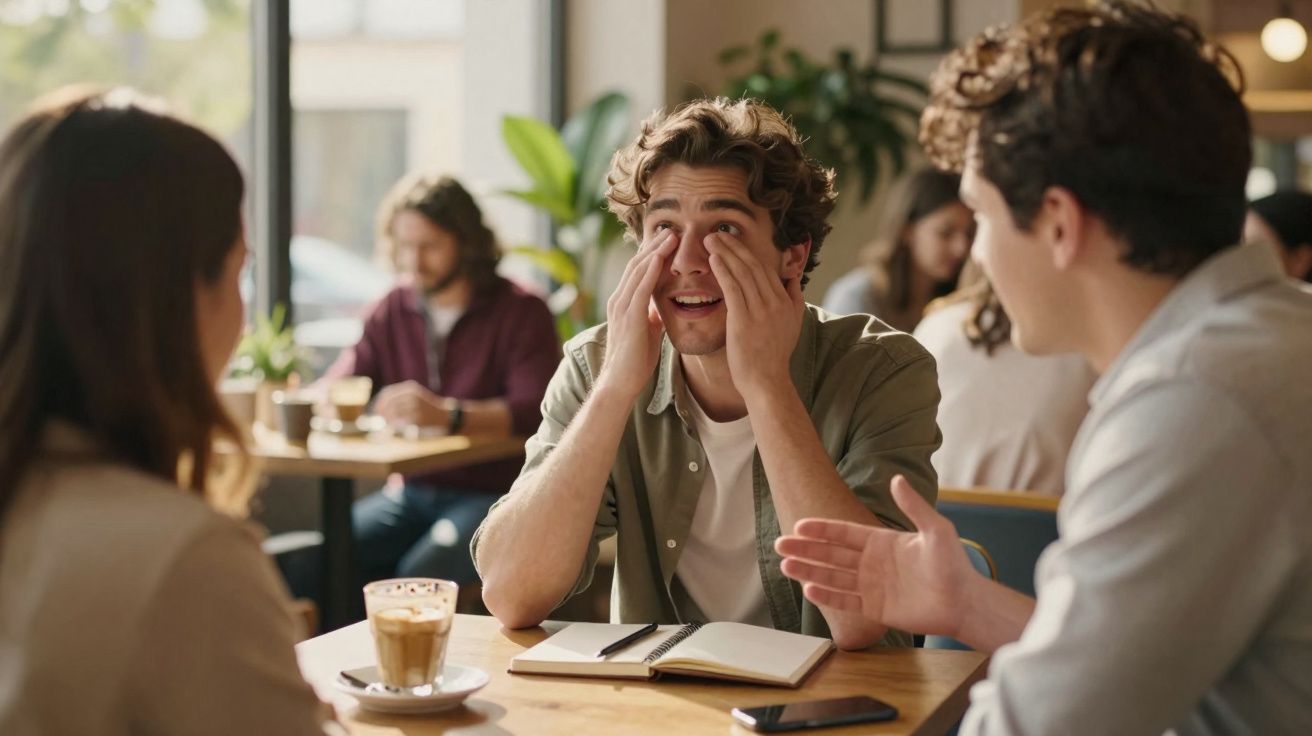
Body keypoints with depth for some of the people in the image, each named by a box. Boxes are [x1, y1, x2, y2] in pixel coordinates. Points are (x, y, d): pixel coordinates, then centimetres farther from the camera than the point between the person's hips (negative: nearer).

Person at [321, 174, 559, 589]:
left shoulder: (521, 312, -5)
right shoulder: (392, 311, 13)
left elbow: (533, 413, -20)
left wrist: (447, 415, -37)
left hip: (492, 495, -5)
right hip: (412, 493, 5)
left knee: (421, 572, -32)